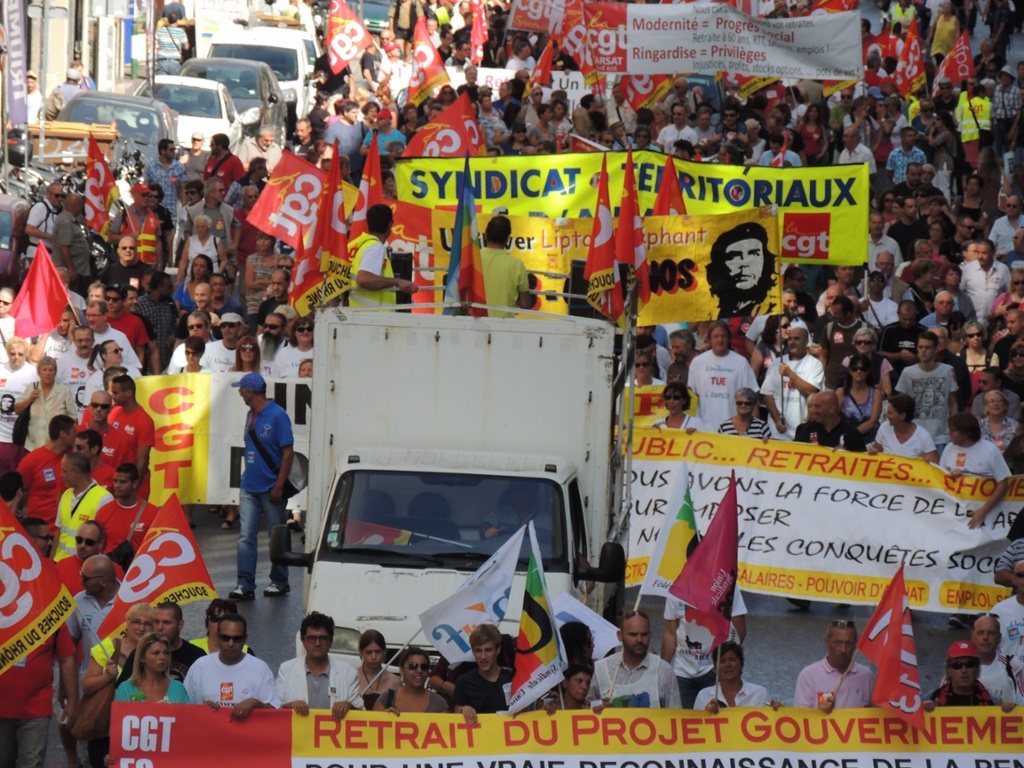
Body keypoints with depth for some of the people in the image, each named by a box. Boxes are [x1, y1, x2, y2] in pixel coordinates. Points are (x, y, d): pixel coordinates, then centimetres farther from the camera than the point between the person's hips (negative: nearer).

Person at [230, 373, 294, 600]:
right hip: (250, 487, 7)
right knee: (246, 537, -2)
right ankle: (245, 584, -4)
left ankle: (279, 582, 18)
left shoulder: (277, 415, -12)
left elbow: (288, 453, -13)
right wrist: (246, 479, 15)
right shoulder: (251, 415, 11)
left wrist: (279, 486, -17)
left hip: (270, 488, -7)